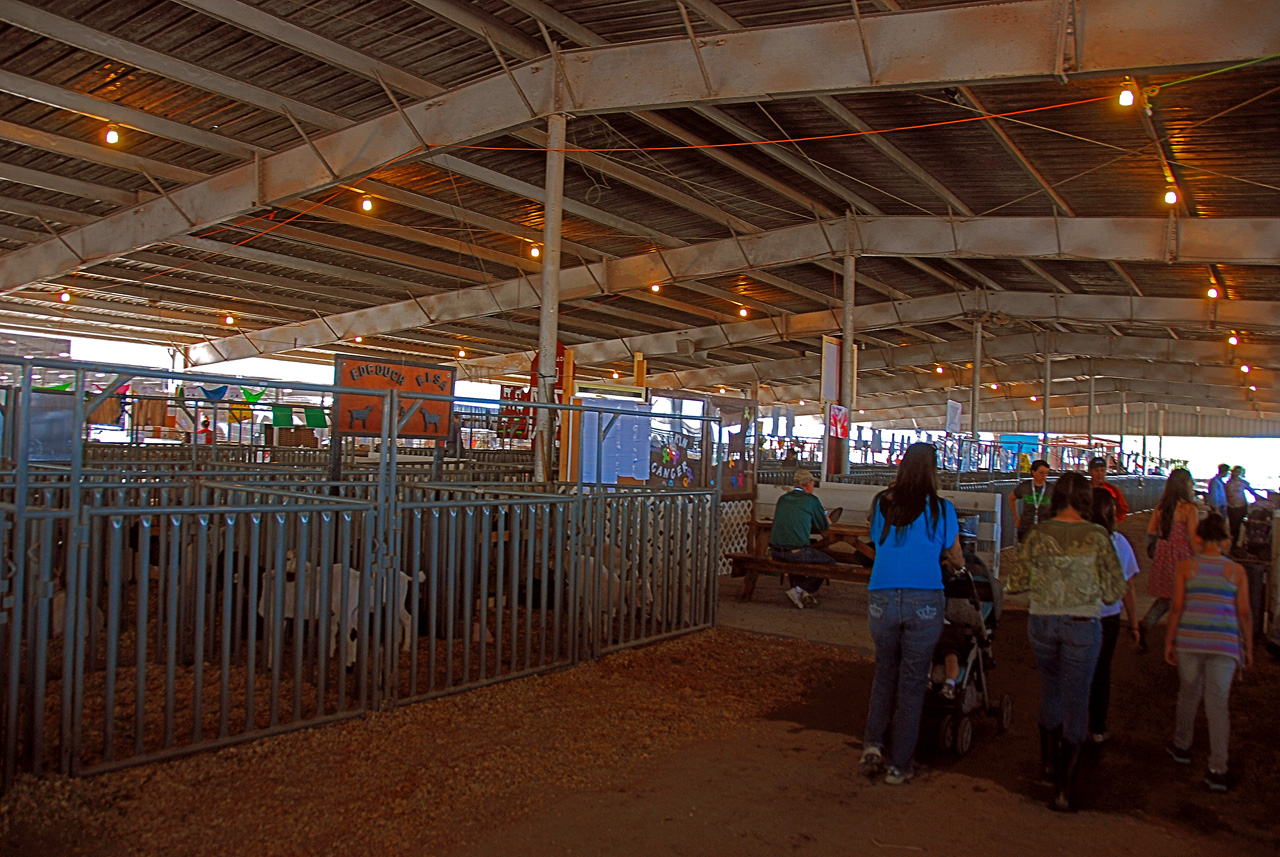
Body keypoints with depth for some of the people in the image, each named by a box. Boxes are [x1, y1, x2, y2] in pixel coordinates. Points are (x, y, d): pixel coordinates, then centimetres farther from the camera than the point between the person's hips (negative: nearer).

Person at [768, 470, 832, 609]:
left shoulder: (783, 498, 16)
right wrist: (827, 522, 35)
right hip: (796, 551, -6)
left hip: (775, 552, 7)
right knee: (829, 562, 9)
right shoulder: (811, 500, 1)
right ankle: (799, 590, 2)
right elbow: (824, 526, 12)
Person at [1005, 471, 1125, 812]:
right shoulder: (1097, 537, -10)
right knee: (1076, 701, 5)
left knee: (1050, 690, 24)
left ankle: (1050, 761, 41)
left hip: (1042, 622, 3)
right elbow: (1113, 591, -6)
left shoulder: (1038, 534, -4)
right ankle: (1064, 786, 3)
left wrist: (1015, 558, 17)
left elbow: (1017, 582, -1)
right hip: (1082, 625, -3)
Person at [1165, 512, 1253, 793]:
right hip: (1224, 643, 0)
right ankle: (1217, 769, -2)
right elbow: (1244, 613, 3)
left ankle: (1182, 746, 35)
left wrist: (1169, 642, 7)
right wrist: (1248, 648, 14)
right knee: (1218, 703, 3)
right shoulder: (1237, 571, 3)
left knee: (1188, 693, 19)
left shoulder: (1186, 566, 1)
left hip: (1189, 639, 0)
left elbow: (1177, 607, -1)